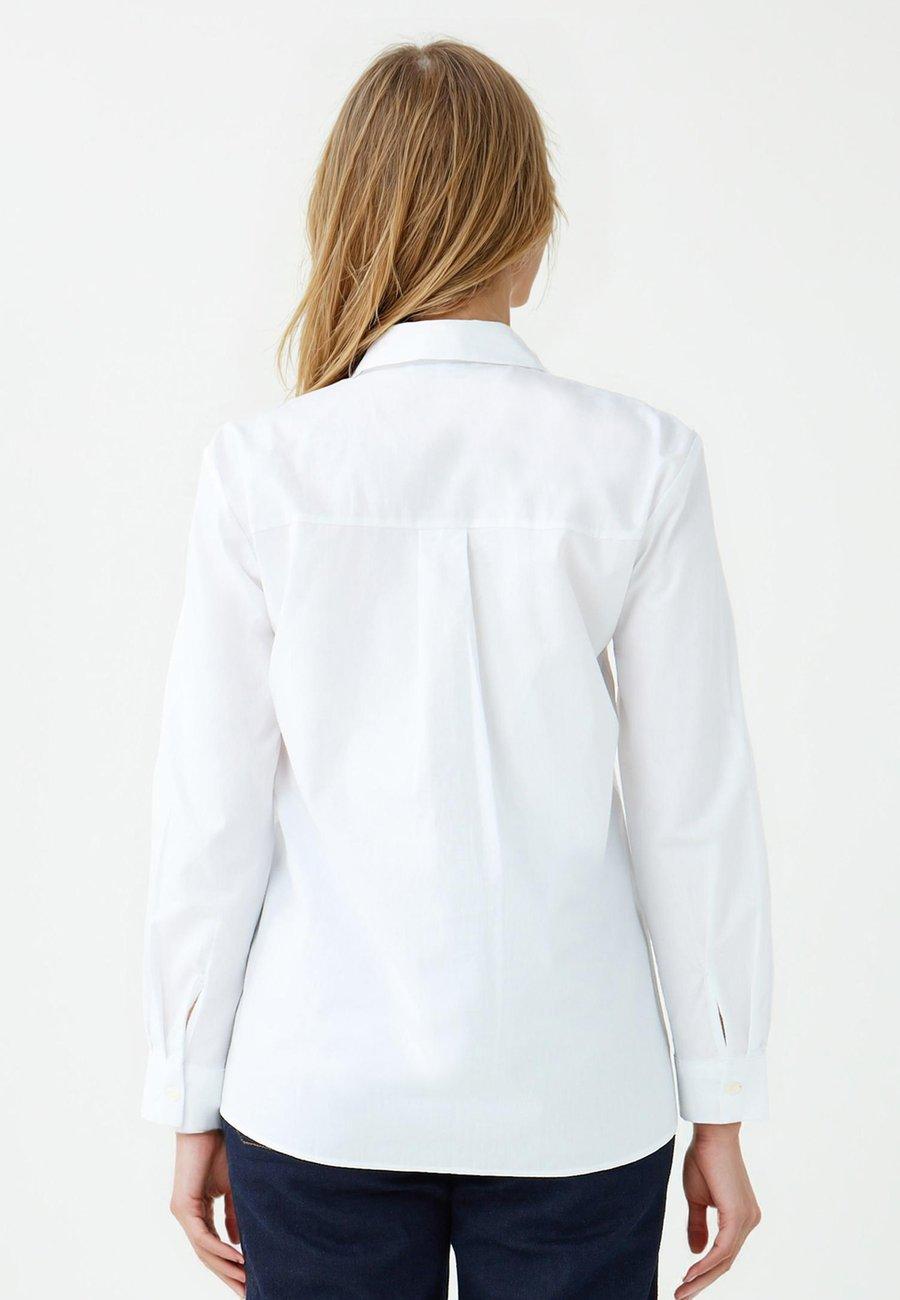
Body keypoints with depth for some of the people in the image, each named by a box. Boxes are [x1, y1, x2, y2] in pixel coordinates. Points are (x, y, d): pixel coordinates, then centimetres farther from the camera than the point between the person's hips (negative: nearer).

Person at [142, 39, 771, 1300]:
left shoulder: (262, 467, -8)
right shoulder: (639, 462, -9)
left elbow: (212, 816, -5)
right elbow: (694, 807, -5)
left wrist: (195, 1103, 7)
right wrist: (720, 1108, 5)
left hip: (320, 1094, 0)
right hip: (570, 1098, 0)